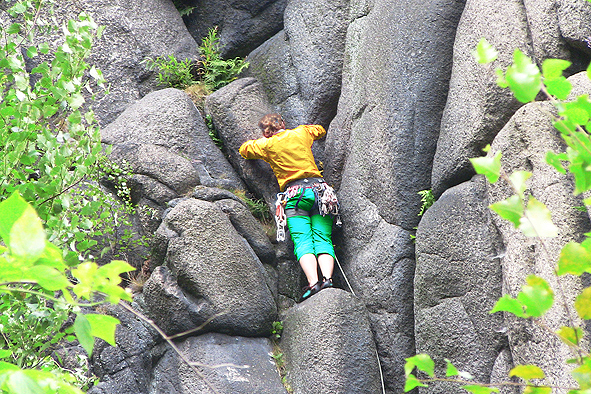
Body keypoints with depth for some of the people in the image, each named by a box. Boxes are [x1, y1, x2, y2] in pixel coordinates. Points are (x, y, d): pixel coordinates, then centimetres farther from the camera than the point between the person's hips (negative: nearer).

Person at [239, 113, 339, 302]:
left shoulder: (267, 145, 9)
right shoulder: (302, 133, 17)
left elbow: (244, 149, 28)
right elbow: (320, 130, 41)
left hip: (295, 194, -3)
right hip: (319, 190, 3)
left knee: (302, 242, -12)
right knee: (323, 239, -4)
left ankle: (313, 282, -32)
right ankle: (327, 278, -25)